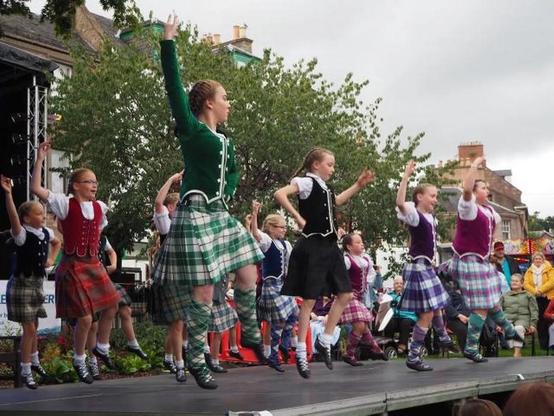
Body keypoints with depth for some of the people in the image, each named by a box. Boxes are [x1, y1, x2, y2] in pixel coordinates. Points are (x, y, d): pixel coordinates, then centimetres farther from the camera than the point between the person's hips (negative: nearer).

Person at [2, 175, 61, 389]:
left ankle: (34, 360, 38)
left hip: (37, 283, 7)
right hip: (21, 284, -6)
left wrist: (51, 259, 10)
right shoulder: (22, 234, -18)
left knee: (33, 326, 19)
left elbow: (57, 242, 26)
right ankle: (25, 370, 5)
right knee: (29, 328, -6)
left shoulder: (46, 232, 2)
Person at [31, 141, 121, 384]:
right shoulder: (66, 204, -9)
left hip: (94, 265, 6)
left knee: (111, 305, 8)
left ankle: (102, 348, 31)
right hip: (73, 267, -6)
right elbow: (36, 189, -19)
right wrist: (40, 159, -20)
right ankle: (79, 361, 14)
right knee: (85, 317, -8)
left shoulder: (99, 208, 6)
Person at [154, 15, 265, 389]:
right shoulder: (191, 129, -6)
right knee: (204, 292, -5)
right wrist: (168, 42, -15)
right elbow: (174, 87, -14)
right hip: (196, 216, -8)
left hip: (221, 215, 8)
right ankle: (196, 360, 6)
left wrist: (226, 191, 15)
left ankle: (251, 334, 30)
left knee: (248, 276, 9)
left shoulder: (225, 141, 15)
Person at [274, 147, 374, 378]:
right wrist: (298, 218, -22)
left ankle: (325, 341, 18)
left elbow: (336, 201, 38)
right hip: (313, 248, -9)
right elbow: (279, 194, -23)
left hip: (329, 247, 9)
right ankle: (301, 353, 3)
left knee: (345, 295, 7)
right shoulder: (307, 182, -9)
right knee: (309, 300, -5)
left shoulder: (325, 188, 16)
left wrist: (359, 185, 31)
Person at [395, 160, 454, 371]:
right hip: (418, 267, -9)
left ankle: (444, 338, 49)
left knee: (436, 305, 27)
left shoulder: (429, 217, 9)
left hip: (427, 266, 9)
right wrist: (406, 176, -38)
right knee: (427, 313, -9)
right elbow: (400, 203, -36)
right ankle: (413, 356, -3)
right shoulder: (414, 216, -15)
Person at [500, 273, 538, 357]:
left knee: (519, 328, -38)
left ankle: (517, 352, -38)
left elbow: (534, 311, 13)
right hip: (507, 319, 2)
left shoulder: (528, 296, 21)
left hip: (522, 319, -1)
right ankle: (512, 349, -35)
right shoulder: (504, 296, 26)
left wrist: (533, 324, -2)